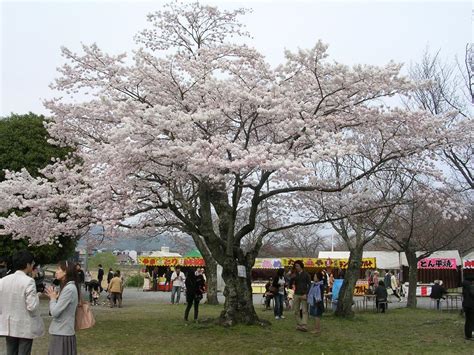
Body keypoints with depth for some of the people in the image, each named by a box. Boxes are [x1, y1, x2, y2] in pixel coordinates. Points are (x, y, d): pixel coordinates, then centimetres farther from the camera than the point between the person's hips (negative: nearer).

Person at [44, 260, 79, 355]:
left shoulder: (69, 288, -19)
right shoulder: (66, 287, 12)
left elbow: (55, 312, -20)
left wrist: (52, 298, -5)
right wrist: (54, 297, 2)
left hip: (62, 334, -9)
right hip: (60, 332, 9)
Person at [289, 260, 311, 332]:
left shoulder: (306, 274, 0)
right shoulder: (295, 275, 10)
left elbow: (309, 285, -2)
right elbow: (290, 285, 8)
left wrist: (306, 294, -12)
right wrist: (292, 279, -10)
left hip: (303, 295, -4)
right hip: (296, 295, 4)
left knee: (304, 311, -9)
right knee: (296, 311, 4)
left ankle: (304, 326, -16)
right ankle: (299, 325, 10)